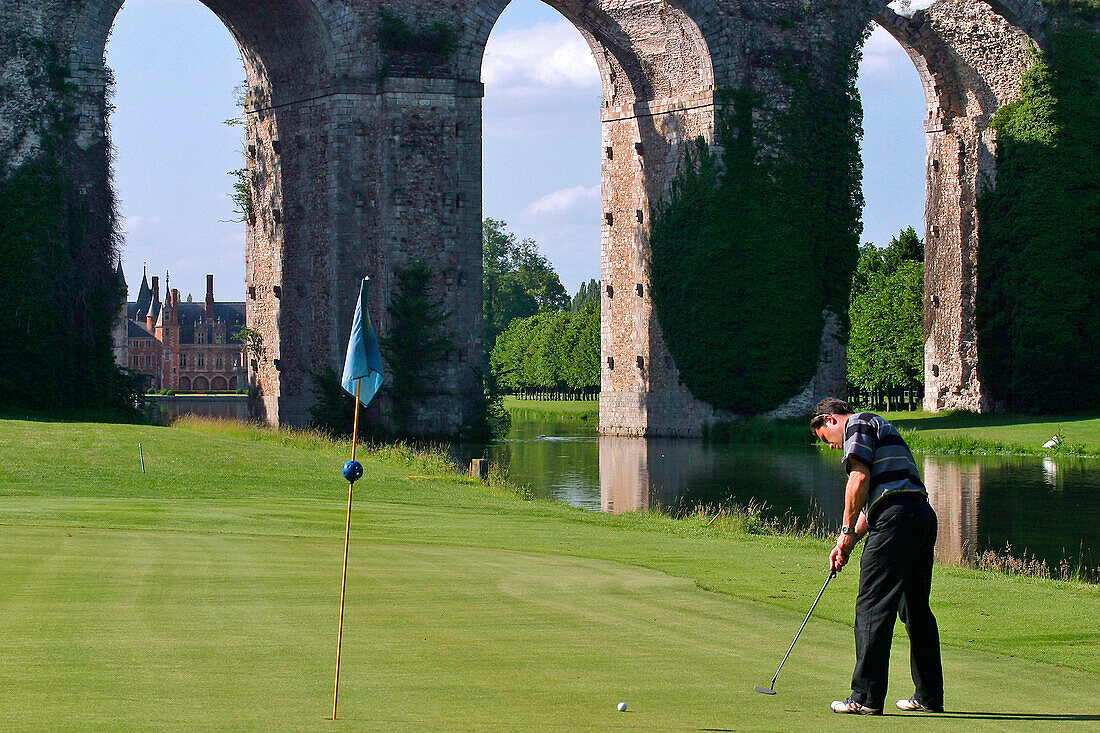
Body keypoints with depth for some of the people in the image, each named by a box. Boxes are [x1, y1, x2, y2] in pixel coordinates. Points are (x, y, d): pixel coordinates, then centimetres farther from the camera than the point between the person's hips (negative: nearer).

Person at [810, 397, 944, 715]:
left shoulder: (857, 425, 3)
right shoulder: (882, 429, 32)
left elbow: (860, 479, -12)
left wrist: (846, 531, -5)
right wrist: (849, 542, 24)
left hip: (896, 519, -10)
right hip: (923, 514, 10)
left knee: (872, 608, -8)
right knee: (916, 609, 14)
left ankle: (866, 697, -11)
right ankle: (929, 697, 17)